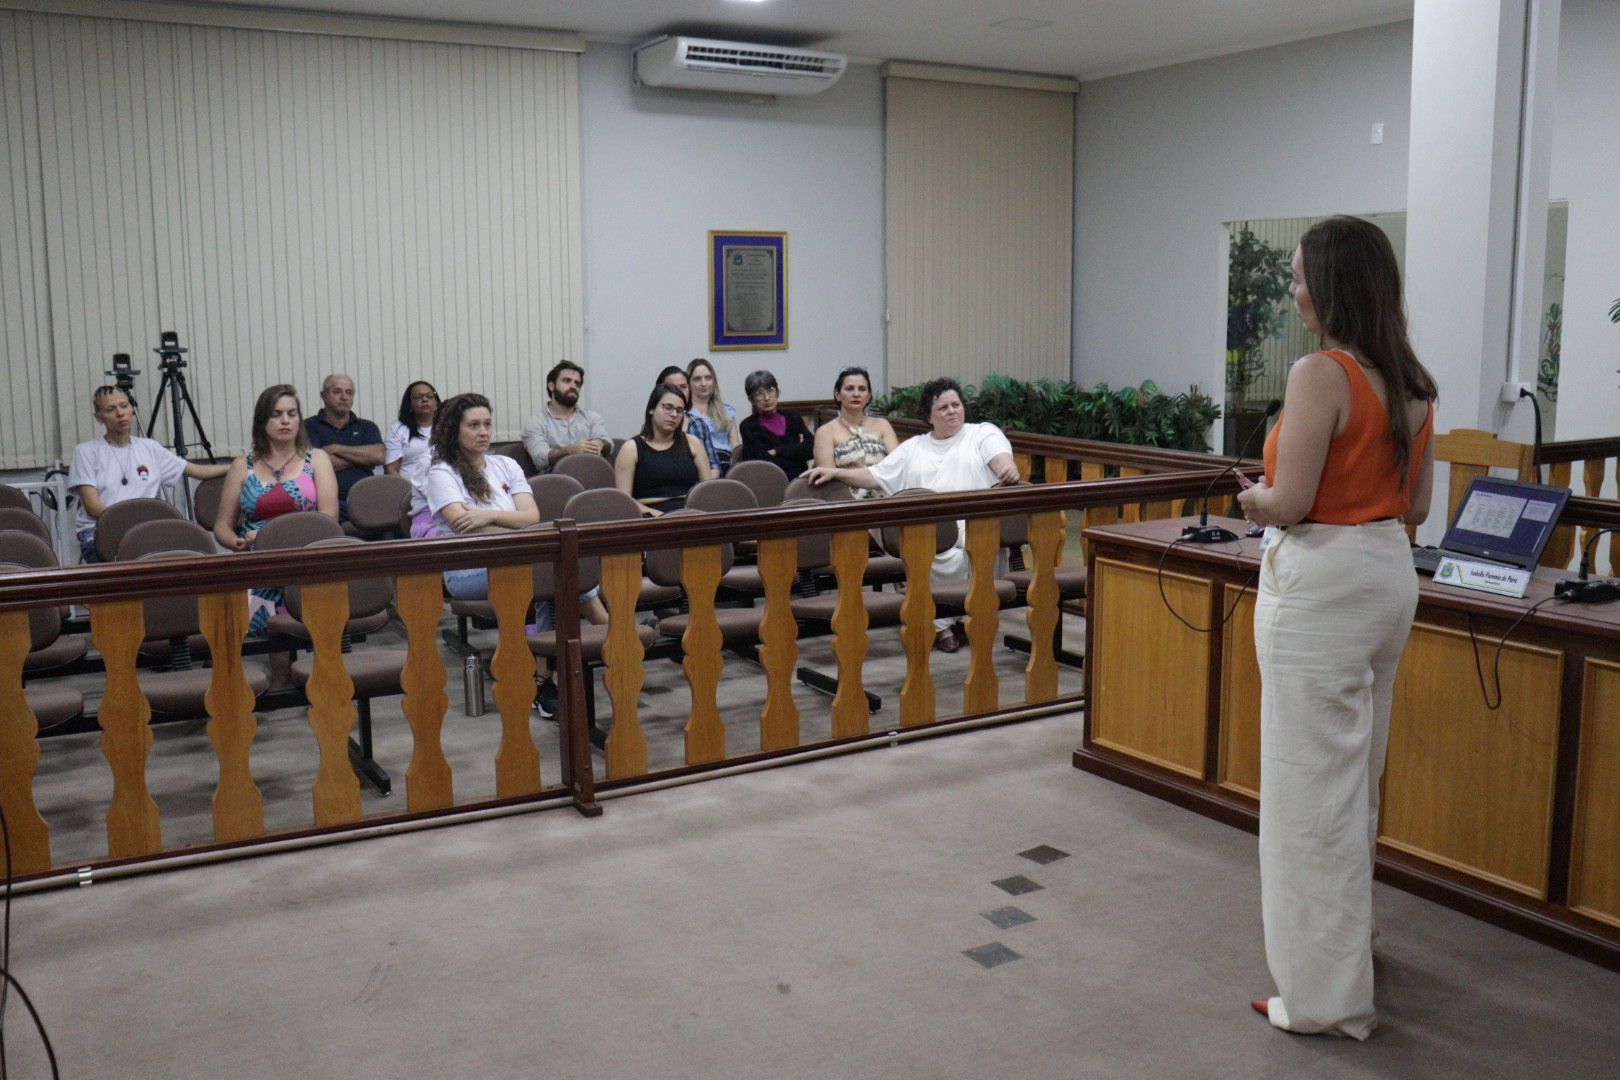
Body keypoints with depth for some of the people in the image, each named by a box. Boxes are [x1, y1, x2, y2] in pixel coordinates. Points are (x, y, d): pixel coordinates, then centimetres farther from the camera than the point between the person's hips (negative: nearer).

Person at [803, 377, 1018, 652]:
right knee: (941, 556, -36)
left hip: (976, 522, -1)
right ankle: (940, 622, -21)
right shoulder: (913, 447, 30)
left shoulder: (983, 433, 20)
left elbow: (1001, 457, 0)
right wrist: (835, 472, 11)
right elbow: (876, 476, 25)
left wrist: (1008, 468, -26)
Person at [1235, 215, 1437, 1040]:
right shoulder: (1411, 381, 7)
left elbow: (1289, 502, -20)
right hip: (1389, 571, 9)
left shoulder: (1321, 375, -18)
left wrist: (1255, 497, 0)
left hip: (1322, 582, -9)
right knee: (1356, 778, 21)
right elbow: (1415, 506, 12)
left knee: (1314, 786, 1)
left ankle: (1328, 995, 12)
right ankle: (1346, 946, 38)